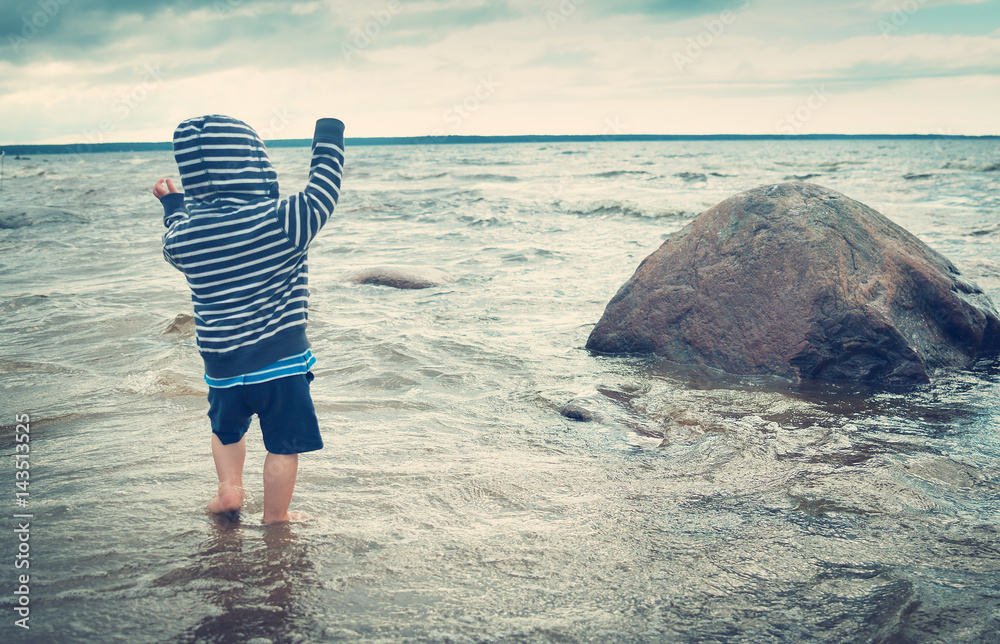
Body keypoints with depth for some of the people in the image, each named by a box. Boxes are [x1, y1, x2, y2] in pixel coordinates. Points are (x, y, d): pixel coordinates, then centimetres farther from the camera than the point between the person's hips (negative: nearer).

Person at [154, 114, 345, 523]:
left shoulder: (181, 239, -6)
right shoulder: (282, 222, -19)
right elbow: (323, 189, -4)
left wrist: (171, 202, 38)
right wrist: (329, 133, 11)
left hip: (221, 365, 4)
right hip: (281, 361, -3)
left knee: (226, 429, 32)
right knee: (282, 444, 12)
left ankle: (228, 487, 24)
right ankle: (275, 518, 22)